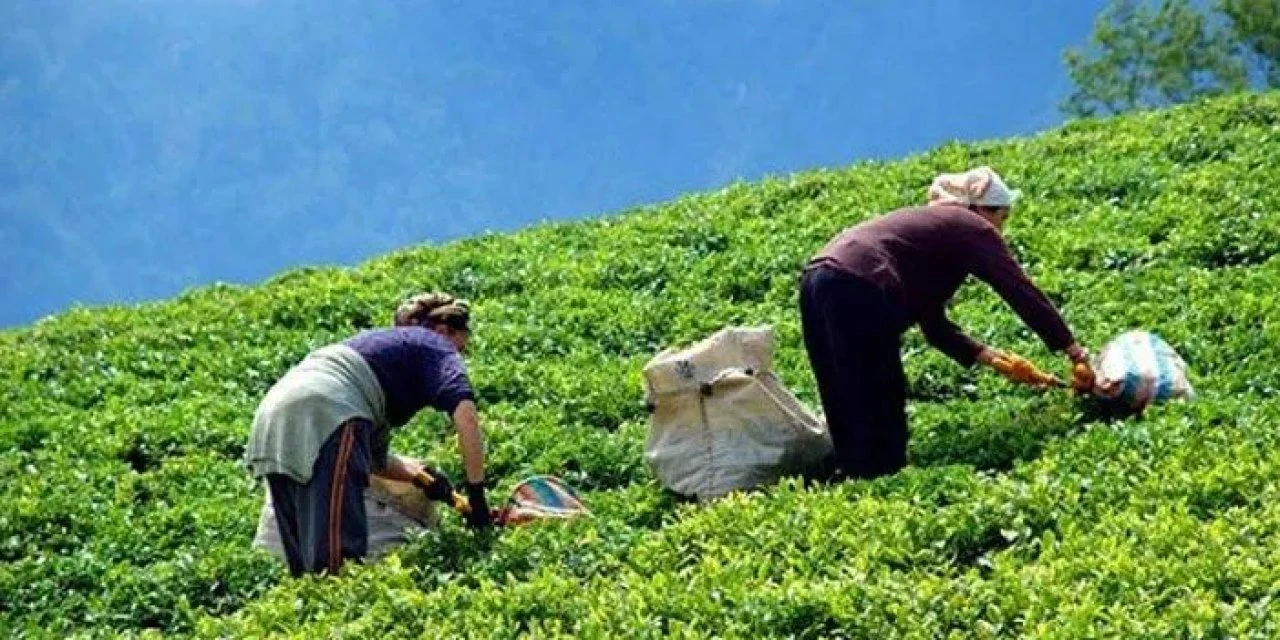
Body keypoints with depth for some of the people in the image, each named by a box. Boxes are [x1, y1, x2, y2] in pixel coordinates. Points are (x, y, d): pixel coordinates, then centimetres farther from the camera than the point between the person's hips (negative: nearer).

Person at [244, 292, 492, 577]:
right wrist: (477, 494, -1)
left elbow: (375, 459, 33)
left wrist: (418, 474, 17)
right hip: (326, 414, -8)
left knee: (307, 567, 7)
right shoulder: (435, 346, 15)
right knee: (339, 561, -15)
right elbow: (465, 415, -5)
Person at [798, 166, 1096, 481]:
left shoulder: (929, 224, 32)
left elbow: (935, 326, 30)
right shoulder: (972, 229, 9)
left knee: (850, 415, 14)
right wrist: (1076, 354, 7)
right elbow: (1023, 294, 4)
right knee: (881, 415, -3)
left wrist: (992, 358, 23)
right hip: (857, 292, -9)